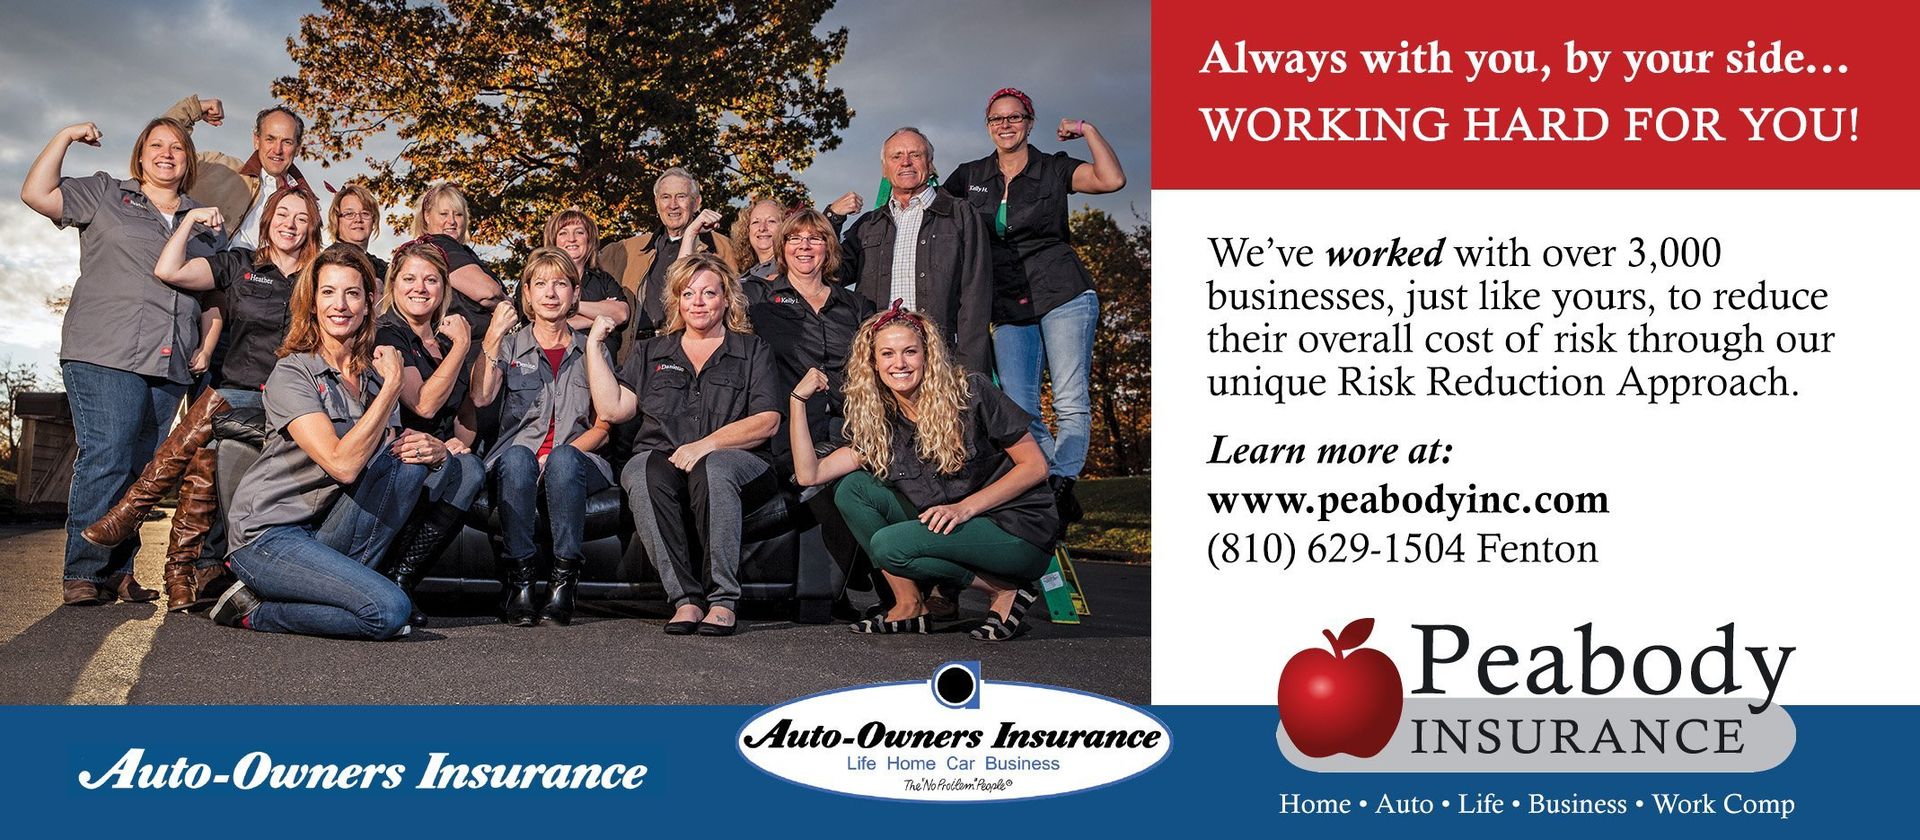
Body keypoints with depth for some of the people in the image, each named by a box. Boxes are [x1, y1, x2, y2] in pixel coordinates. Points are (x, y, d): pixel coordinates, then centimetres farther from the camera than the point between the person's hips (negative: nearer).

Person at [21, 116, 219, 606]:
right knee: (105, 459, -13)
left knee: (141, 469, 3)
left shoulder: (203, 222, 21)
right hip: (104, 356, -4)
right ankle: (82, 574, -10)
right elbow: (36, 194, 0)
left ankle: (117, 570, 8)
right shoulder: (105, 196, 11)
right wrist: (65, 138, 3)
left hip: (171, 365, 4)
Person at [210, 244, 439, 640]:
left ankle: (333, 582, -9)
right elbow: (343, 465, -24)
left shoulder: (375, 375, 10)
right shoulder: (291, 374, -12)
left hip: (326, 527, 7)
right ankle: (256, 610, -5)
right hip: (269, 532, -7)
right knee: (389, 611, -26)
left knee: (409, 461, -15)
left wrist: (432, 448, -12)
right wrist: (392, 384, -21)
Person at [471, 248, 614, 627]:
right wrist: (494, 338, -16)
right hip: (519, 462, 0)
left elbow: (602, 427, 8)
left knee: (562, 458, -36)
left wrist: (562, 453, -10)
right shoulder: (510, 346, 14)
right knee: (517, 456, -36)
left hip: (576, 463, 0)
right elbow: (480, 397, -7)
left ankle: (564, 581, -35)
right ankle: (519, 580, -36)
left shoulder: (591, 350, 16)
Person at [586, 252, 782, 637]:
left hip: (735, 463, -2)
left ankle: (723, 600, -35)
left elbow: (767, 421, 2)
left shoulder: (753, 351, 16)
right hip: (659, 456, 2)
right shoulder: (650, 352, 24)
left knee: (712, 469, -39)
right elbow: (613, 408, 11)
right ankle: (685, 598, -35)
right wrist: (593, 344, 9)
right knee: (644, 474, -35)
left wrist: (708, 444, -14)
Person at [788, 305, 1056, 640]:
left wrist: (965, 507, -18)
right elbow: (810, 474, -2)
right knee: (853, 489, -4)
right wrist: (798, 399, -7)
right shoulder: (878, 424, 5)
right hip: (953, 528, 6)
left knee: (889, 544, -23)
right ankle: (909, 606, -3)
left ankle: (1004, 591, -9)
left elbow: (1035, 466, -10)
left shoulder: (968, 390, -11)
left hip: (1019, 530, -6)